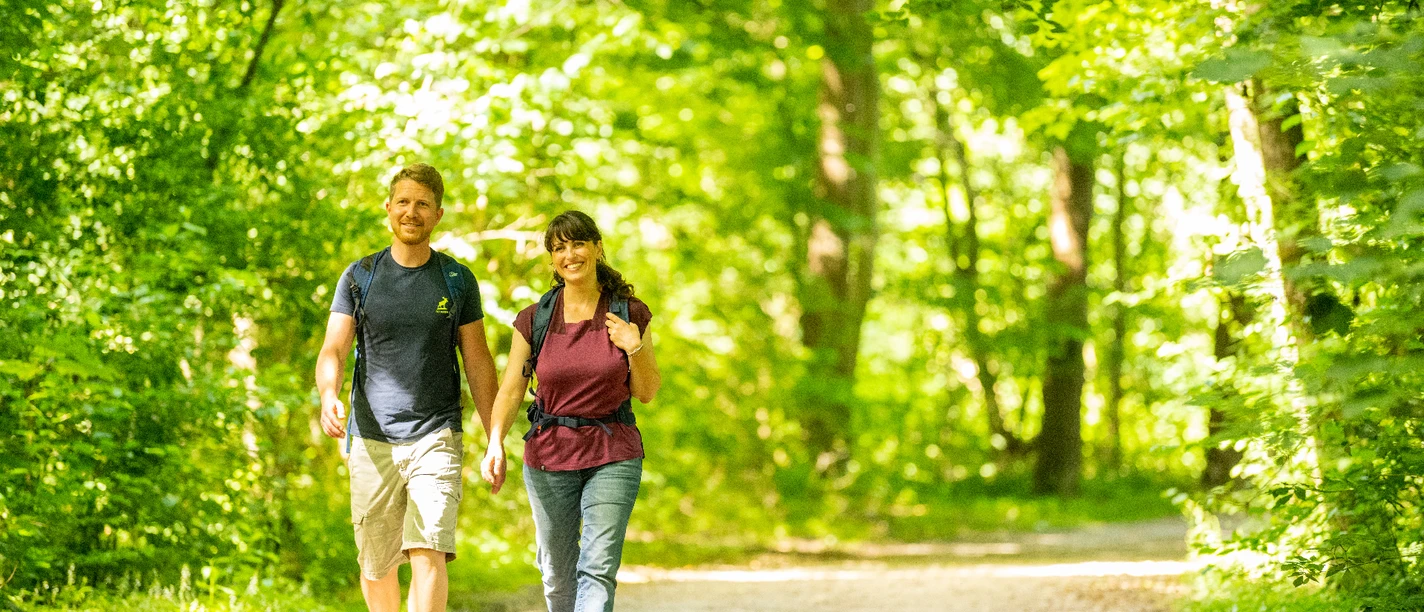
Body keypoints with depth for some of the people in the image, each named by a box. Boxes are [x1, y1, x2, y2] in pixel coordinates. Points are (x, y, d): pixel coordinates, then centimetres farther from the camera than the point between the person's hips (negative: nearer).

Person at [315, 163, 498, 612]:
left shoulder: (457, 281, 7)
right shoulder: (359, 277, 6)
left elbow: (477, 363, 10)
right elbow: (333, 351, -1)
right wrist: (329, 397, -23)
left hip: (436, 438, -1)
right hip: (372, 440, 1)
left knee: (429, 555, -17)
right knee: (376, 566, 8)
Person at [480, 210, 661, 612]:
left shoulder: (629, 315, -1)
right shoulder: (534, 321, 0)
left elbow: (646, 393, 4)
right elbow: (511, 390, -1)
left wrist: (635, 349, -15)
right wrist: (495, 444, -16)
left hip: (613, 455, -1)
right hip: (549, 454, 2)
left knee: (598, 569, -13)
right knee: (557, 572, 10)